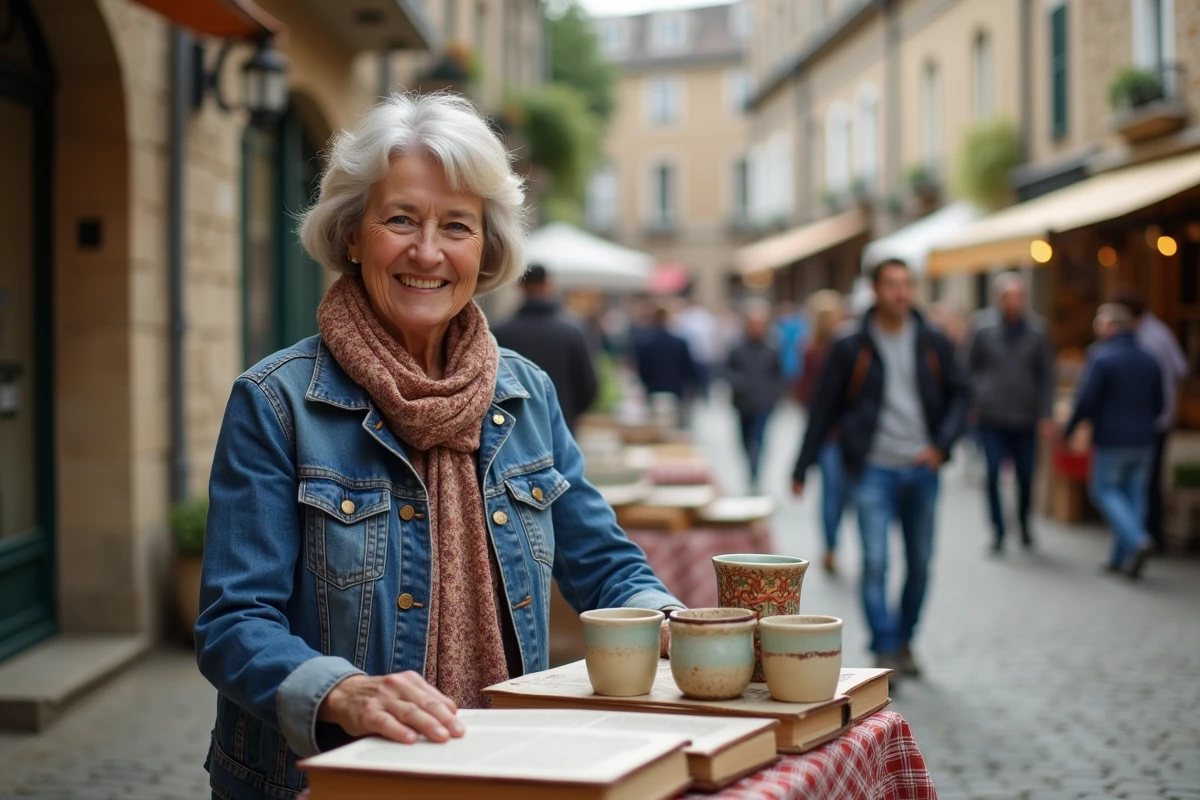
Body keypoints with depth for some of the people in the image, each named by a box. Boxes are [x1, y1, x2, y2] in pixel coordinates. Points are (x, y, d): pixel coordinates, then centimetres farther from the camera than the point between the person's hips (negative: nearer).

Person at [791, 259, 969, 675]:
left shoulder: (933, 344, 6)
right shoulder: (851, 348, -1)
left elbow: (958, 394, 11)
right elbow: (824, 410, 2)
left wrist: (942, 444, -4)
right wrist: (802, 468, 1)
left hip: (922, 469, 3)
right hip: (874, 469, -3)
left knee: (920, 562, 10)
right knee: (875, 562, -11)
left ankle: (904, 640, 28)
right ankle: (885, 652, -7)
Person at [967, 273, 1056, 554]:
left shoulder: (1037, 330, 0)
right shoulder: (984, 327, -3)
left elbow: (1047, 375, 4)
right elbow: (971, 367, 5)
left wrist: (1046, 413, -1)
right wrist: (976, 399, -3)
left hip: (1026, 418, 1)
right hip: (991, 417, -1)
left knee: (1026, 476, 8)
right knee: (993, 475, -6)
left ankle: (1024, 523, 32)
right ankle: (998, 530, 5)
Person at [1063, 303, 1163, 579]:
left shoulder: (1101, 357, -12)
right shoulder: (1149, 360, 8)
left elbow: (1086, 399, -15)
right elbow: (1158, 404, 13)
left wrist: (1068, 430, -3)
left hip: (1111, 440, -6)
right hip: (1143, 440, 6)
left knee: (1105, 491, 4)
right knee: (1135, 494, 10)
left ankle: (1137, 540, -16)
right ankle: (1123, 557, 11)